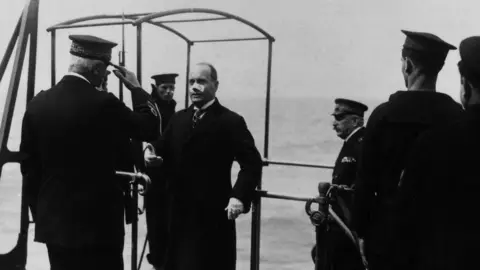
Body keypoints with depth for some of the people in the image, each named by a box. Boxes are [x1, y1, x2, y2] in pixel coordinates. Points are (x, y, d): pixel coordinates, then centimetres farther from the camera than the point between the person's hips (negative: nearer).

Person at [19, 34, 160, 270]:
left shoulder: (37, 104, 0)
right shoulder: (103, 103, -16)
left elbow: (28, 167, 5)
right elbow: (150, 129, -3)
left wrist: (40, 213, 15)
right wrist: (137, 89, 8)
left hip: (53, 221, 6)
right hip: (97, 221, -5)